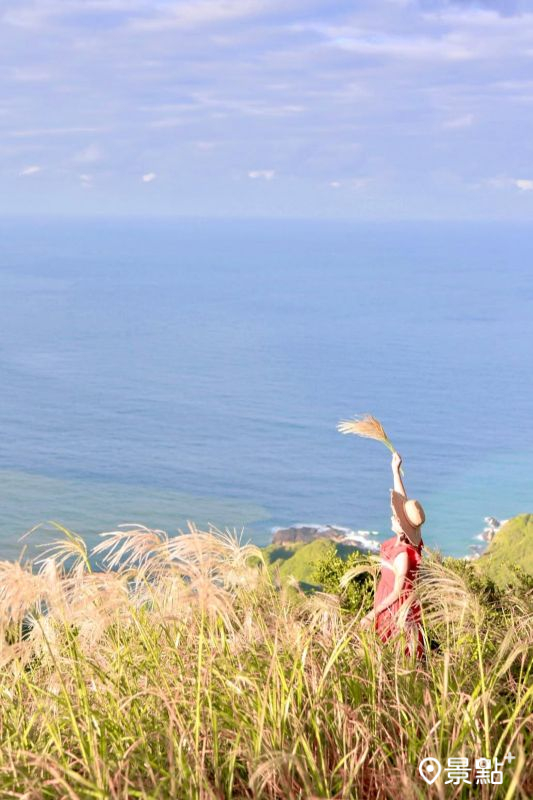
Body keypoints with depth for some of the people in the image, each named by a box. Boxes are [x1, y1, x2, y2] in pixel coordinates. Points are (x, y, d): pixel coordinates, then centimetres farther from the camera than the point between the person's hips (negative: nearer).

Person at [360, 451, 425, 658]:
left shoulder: (403, 555, -31)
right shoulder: (405, 537, -10)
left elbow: (398, 592, -24)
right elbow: (403, 500, 0)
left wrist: (373, 613, -20)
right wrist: (396, 470, 3)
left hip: (397, 605, -9)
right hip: (388, 596, 9)